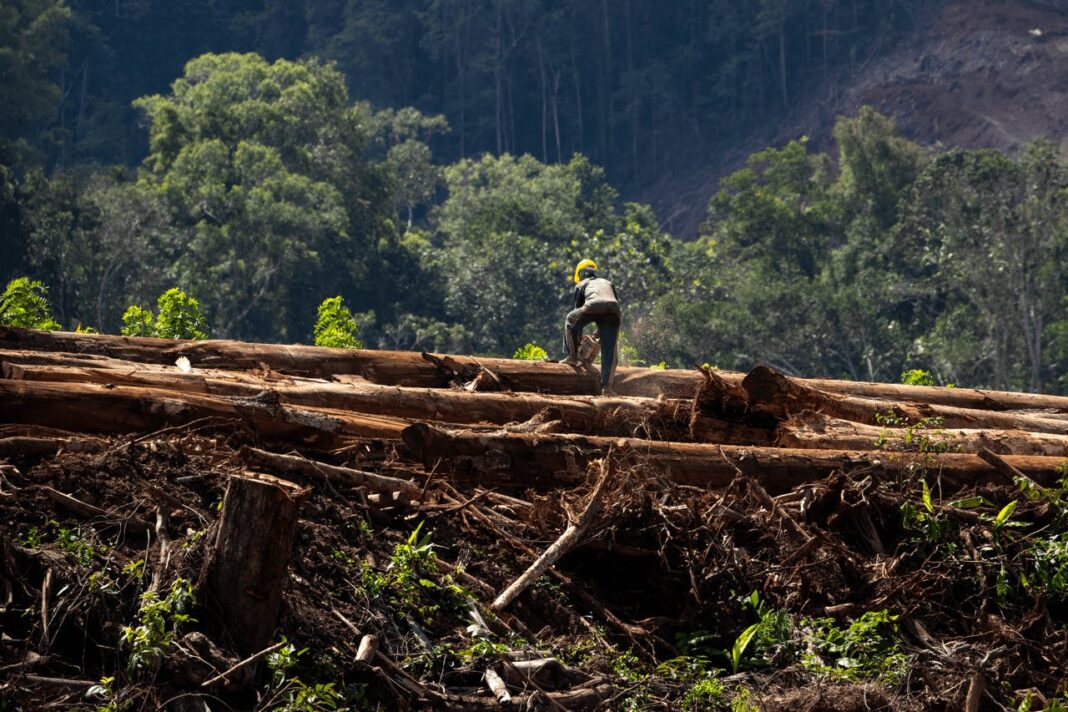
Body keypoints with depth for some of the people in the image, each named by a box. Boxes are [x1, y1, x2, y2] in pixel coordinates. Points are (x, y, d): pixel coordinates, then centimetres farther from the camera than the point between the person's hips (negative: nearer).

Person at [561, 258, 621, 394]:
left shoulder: (581, 285, 32)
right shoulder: (608, 283, 41)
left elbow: (578, 308, 33)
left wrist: (579, 337, 43)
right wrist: (600, 331, 43)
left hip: (593, 307, -2)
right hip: (613, 310, 2)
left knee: (570, 320, 27)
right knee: (609, 351, 7)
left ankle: (573, 356, 19)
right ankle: (607, 386, -3)